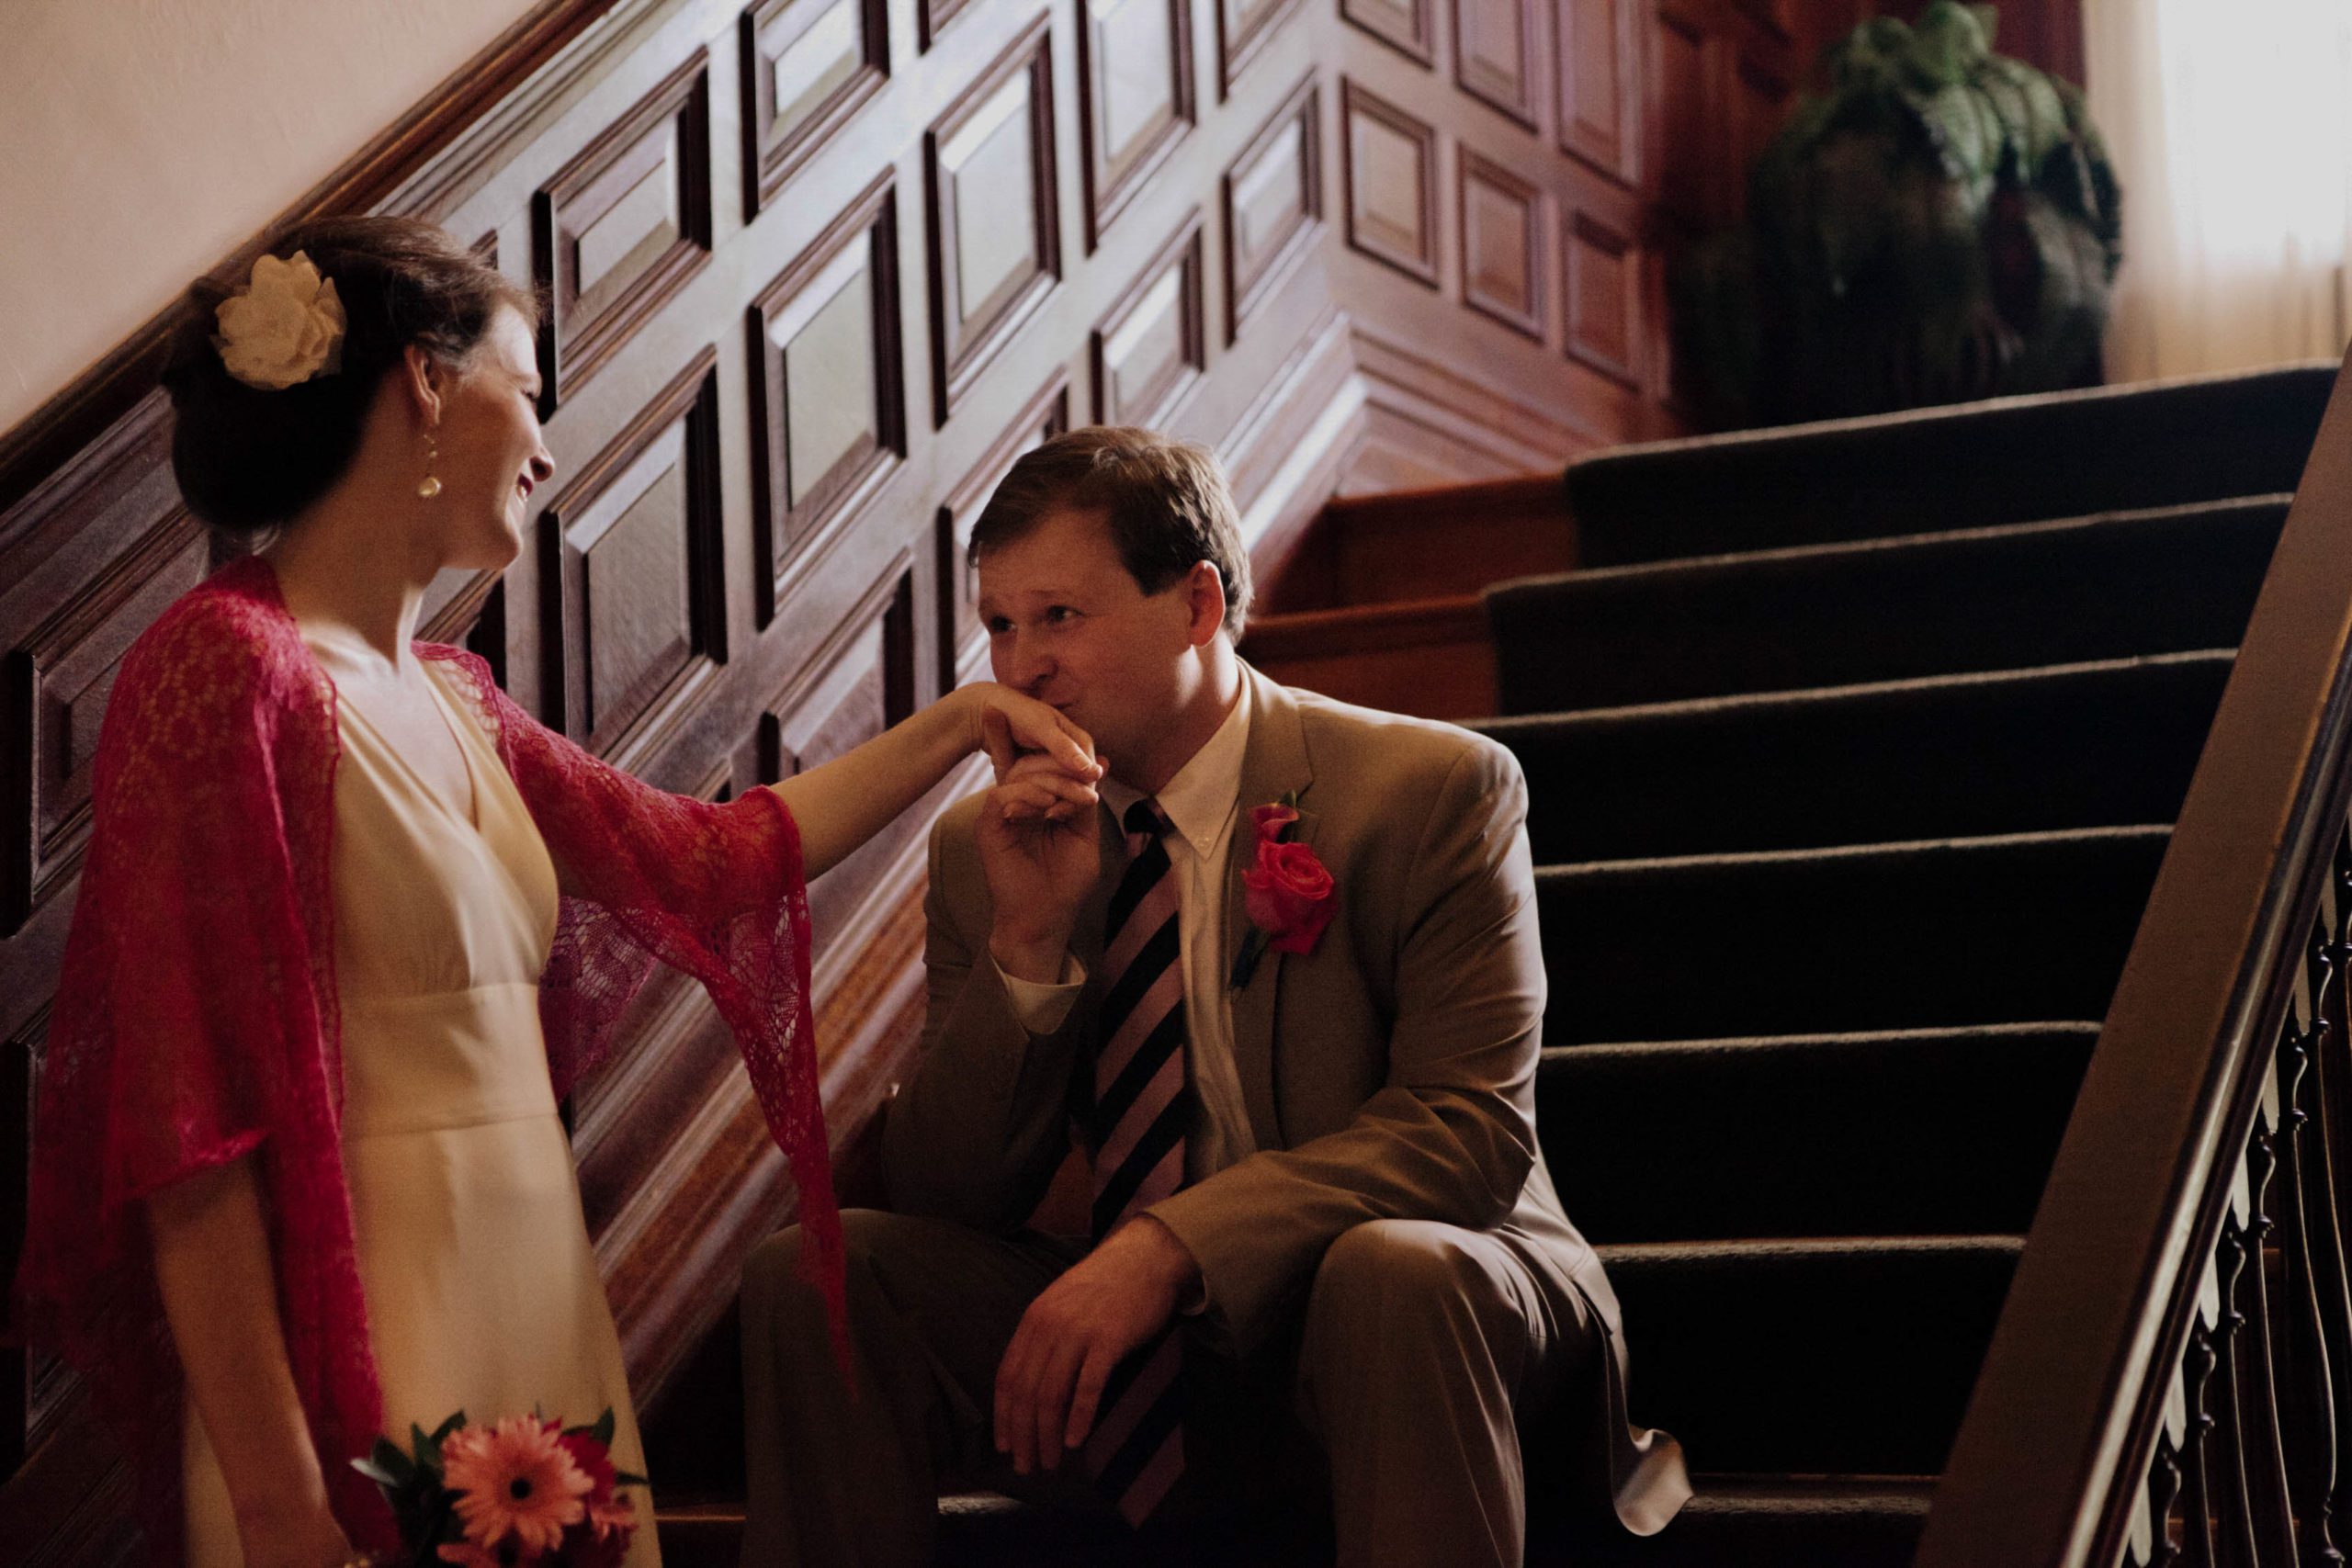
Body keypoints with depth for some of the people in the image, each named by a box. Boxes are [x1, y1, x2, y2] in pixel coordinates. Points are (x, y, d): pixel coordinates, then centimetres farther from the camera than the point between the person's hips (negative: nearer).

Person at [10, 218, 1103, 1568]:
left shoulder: (448, 699, 11)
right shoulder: (231, 667, -12)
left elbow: (704, 858, 24)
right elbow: (190, 1124, -16)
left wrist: (961, 723, 24)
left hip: (538, 1300, 8)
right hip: (375, 1340, -8)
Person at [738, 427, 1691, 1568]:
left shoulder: (1433, 789, -9)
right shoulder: (984, 849, 3)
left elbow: (1471, 1129, -18)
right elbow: (942, 1200, 1)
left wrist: (1170, 1244, -30)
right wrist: (1028, 944, -16)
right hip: (1136, 1351, 4)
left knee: (1393, 1270, -37)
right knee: (814, 1276, -15)